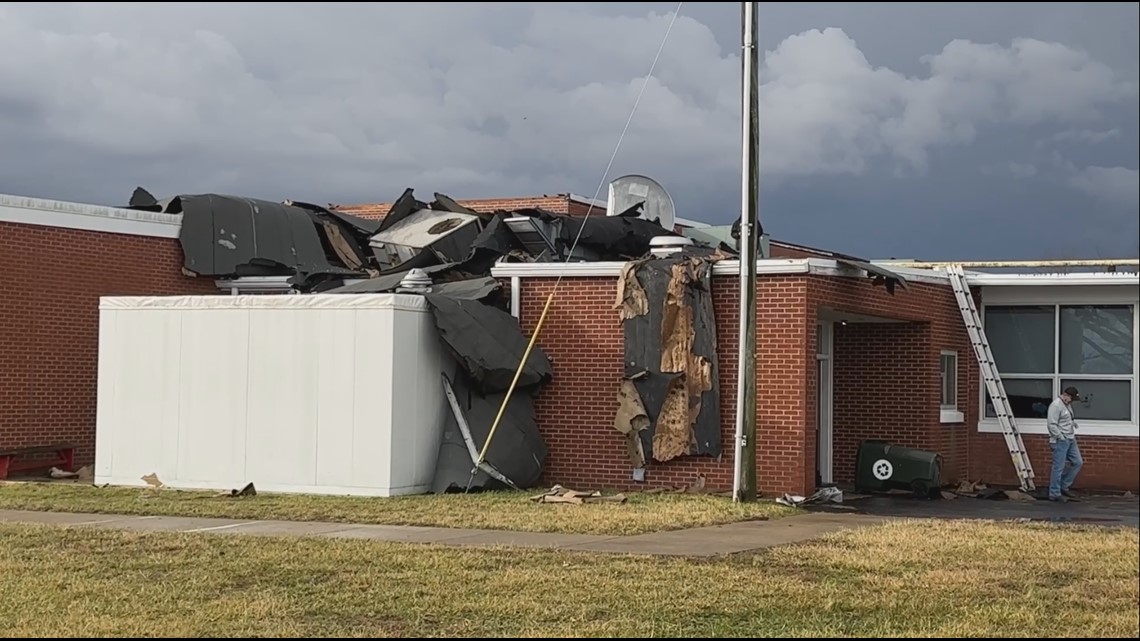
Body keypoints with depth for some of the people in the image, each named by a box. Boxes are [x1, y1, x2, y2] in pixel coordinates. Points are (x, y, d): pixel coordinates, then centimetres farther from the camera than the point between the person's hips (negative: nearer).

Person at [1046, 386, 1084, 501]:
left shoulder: (1068, 404, 14)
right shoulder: (1056, 405, -16)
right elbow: (1051, 424, -21)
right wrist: (1061, 437, -18)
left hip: (1071, 440, 10)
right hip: (1060, 441, -10)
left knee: (1078, 462, 11)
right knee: (1058, 467, -5)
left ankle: (1064, 486, 21)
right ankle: (1054, 494, 3)